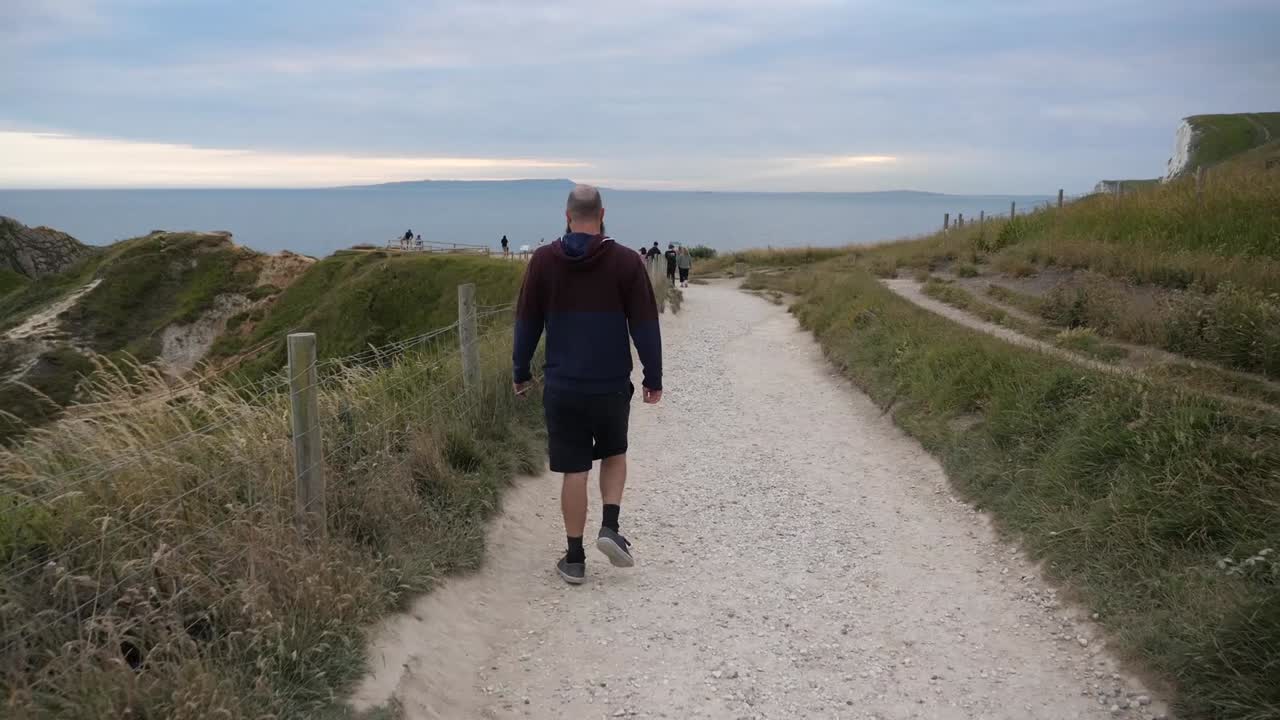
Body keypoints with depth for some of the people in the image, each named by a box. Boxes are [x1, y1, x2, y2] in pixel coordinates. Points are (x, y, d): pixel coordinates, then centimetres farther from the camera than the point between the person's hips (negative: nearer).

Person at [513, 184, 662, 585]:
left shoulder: (543, 261, -2)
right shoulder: (625, 262, -6)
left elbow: (526, 322, 3)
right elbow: (644, 325, -5)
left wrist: (521, 371, 15)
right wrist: (653, 378, 5)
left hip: (562, 387, 1)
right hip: (612, 385, 0)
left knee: (573, 471, 7)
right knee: (614, 455, 23)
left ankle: (574, 559, 13)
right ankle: (610, 527, 7)